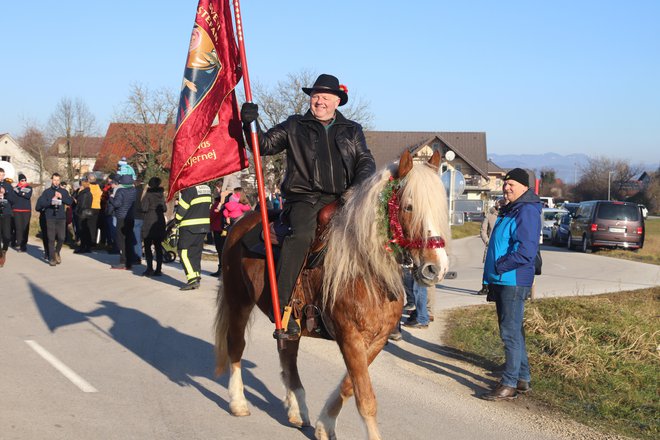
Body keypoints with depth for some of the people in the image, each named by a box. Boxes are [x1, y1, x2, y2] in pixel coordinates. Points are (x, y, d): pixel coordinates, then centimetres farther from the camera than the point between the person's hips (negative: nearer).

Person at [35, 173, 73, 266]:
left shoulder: (64, 191, 13)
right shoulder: (47, 191, 7)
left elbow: (70, 202, 3)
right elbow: (40, 203, -4)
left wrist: (62, 197, -10)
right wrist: (51, 201, -15)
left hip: (61, 218, 2)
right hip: (50, 218, -2)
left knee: (61, 238, -5)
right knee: (51, 239, -3)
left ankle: (57, 252, 22)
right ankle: (51, 258, 4)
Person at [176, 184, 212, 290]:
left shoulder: (188, 190, -16)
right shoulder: (207, 188, 9)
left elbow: (181, 209, -13)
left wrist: (177, 220, 4)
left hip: (190, 227, -8)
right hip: (204, 226, 8)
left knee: (184, 252, -3)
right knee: (196, 252, 14)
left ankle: (192, 279, -13)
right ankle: (197, 278, 14)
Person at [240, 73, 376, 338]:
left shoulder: (352, 130, 22)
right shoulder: (294, 126, 16)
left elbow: (366, 161, 15)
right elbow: (265, 145, 11)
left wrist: (361, 185, -5)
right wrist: (250, 124, -7)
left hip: (344, 199, 3)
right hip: (305, 198, -3)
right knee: (301, 235, -32)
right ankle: (281, 307, -33)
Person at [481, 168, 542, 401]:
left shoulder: (527, 211, -16)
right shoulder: (510, 209, 16)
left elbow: (526, 251, -25)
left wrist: (499, 267, -17)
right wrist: (491, 277, 17)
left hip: (513, 282, -10)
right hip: (501, 281, 10)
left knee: (510, 332, -6)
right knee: (513, 331, 16)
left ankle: (509, 384, -2)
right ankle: (523, 378, 26)